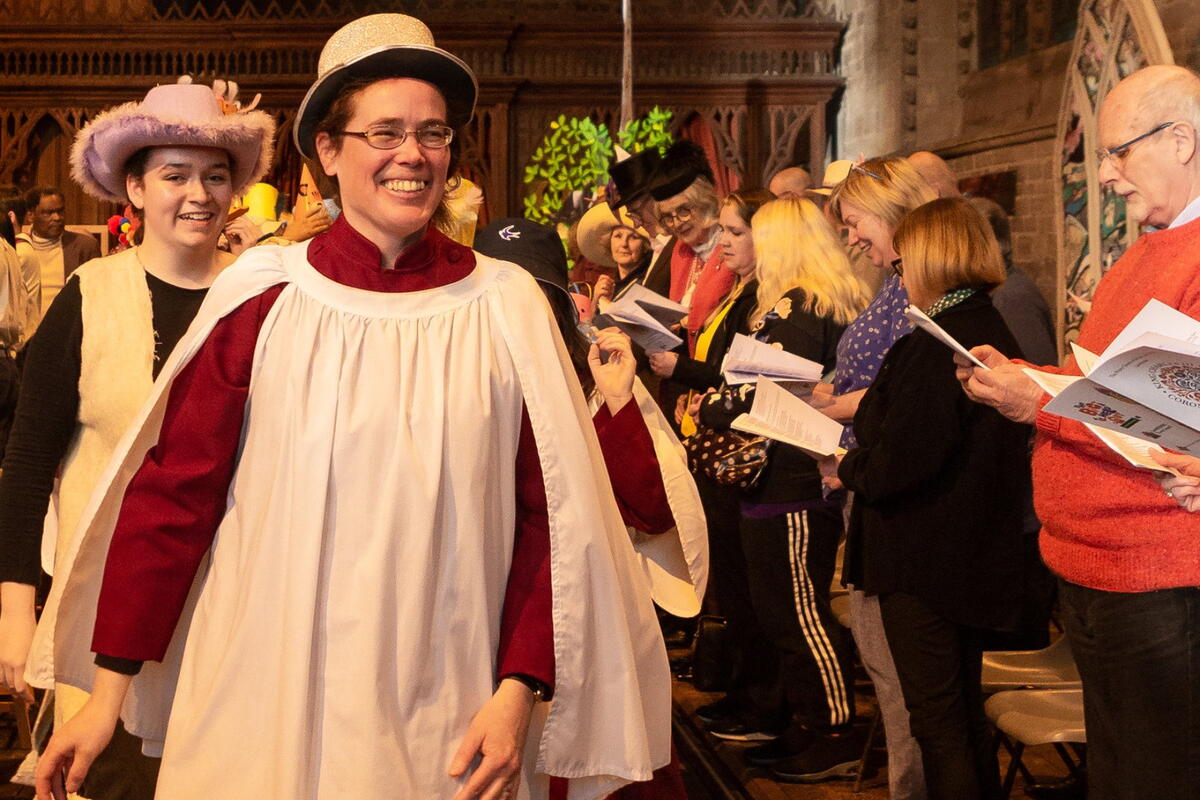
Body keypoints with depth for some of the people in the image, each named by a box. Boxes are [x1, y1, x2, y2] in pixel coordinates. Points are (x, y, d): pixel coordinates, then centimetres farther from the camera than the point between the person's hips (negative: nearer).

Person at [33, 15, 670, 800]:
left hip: (444, 719, 0)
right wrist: (110, 689, 0)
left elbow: (549, 513, -1)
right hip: (267, 701, 0)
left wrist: (519, 691, -7)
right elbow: (172, 491, 0)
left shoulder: (505, 307, -2)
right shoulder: (261, 299, -3)